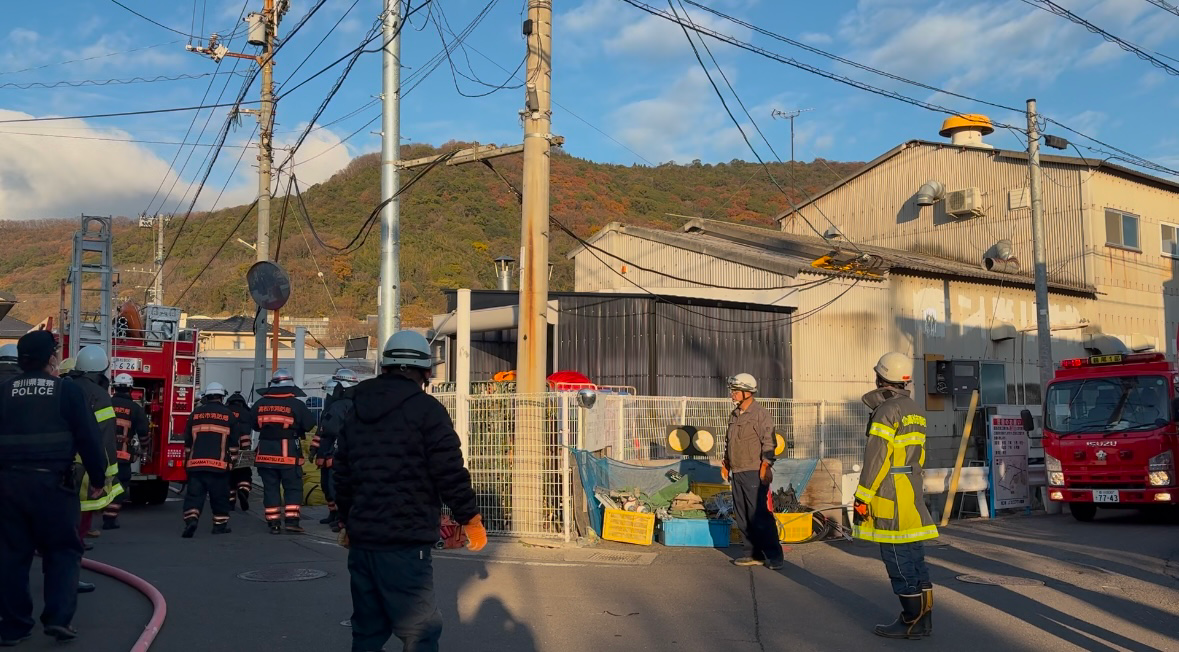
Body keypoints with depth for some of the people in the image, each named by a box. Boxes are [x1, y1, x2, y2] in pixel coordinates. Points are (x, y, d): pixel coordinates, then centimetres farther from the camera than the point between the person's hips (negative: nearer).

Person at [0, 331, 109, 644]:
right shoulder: (68, 390, -4)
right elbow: (89, 439, -6)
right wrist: (97, 480, 3)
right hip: (53, 483, -3)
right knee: (63, 550, 8)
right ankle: (58, 616, -3)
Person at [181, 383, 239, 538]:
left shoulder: (196, 413, 9)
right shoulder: (228, 414, 2)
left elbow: (188, 440, 13)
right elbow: (233, 441, 3)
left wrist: (186, 461, 22)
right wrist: (232, 461, 12)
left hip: (196, 462, 2)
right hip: (219, 463, -2)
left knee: (194, 493, 1)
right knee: (220, 495, 9)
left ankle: (191, 518, -18)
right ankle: (220, 524, 15)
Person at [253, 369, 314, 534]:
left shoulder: (260, 404, 3)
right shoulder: (296, 404, -9)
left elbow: (255, 425, 15)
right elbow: (309, 424, -5)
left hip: (266, 454, 3)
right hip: (289, 455, -3)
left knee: (270, 488, 10)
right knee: (293, 487, 6)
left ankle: (273, 523, 9)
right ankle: (292, 520, -3)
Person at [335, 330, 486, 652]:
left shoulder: (356, 409, 13)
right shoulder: (426, 408, -9)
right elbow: (450, 472, -12)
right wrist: (471, 518, 2)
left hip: (361, 537, 7)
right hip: (405, 541, -7)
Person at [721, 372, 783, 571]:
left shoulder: (761, 414, -8)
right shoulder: (734, 415, 16)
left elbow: (768, 442, -13)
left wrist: (766, 465, -19)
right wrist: (725, 463, 22)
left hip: (754, 473, -8)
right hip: (737, 473, 8)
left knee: (760, 515, -9)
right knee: (742, 517, 9)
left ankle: (773, 555, -1)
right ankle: (753, 554, 17)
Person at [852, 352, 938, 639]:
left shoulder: (888, 410, -14)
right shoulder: (915, 410, 14)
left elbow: (876, 459, -18)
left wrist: (862, 497, -14)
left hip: (890, 498, -9)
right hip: (912, 496, 9)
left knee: (899, 561, -3)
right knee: (914, 558, 13)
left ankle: (912, 622, 1)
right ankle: (922, 619, 18)